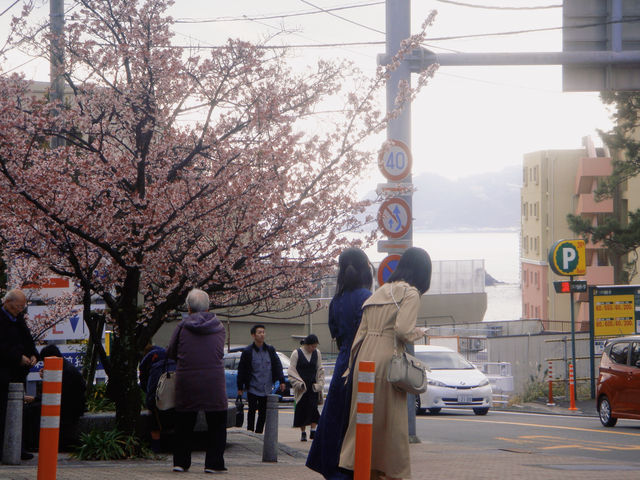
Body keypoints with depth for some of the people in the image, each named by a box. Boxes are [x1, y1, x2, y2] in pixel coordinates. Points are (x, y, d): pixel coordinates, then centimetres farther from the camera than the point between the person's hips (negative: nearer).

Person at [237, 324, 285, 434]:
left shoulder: (270, 350, 8)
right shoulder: (247, 351, -4)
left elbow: (277, 365, 12)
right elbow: (241, 370, -1)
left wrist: (281, 381, 3)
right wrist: (240, 387, -1)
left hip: (266, 389, 4)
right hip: (253, 388, -4)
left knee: (263, 413, 7)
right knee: (252, 411, -2)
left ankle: (258, 433, 16)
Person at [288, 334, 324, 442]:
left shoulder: (317, 353, 7)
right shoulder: (296, 353, -3)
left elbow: (320, 370, 14)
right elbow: (291, 370, -2)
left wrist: (319, 384, 1)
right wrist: (298, 383, -14)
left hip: (313, 387, 2)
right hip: (301, 387, -2)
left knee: (313, 408, -9)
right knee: (302, 409, -2)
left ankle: (313, 431, -6)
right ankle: (303, 433, 7)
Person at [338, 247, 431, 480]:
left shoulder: (380, 292, 17)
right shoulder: (410, 294, -4)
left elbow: (361, 331, 14)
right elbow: (403, 330, -17)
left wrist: (352, 365, 15)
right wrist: (419, 332, 4)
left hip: (364, 357, 7)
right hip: (387, 359, -7)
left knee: (364, 417, 9)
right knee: (390, 419, 1)